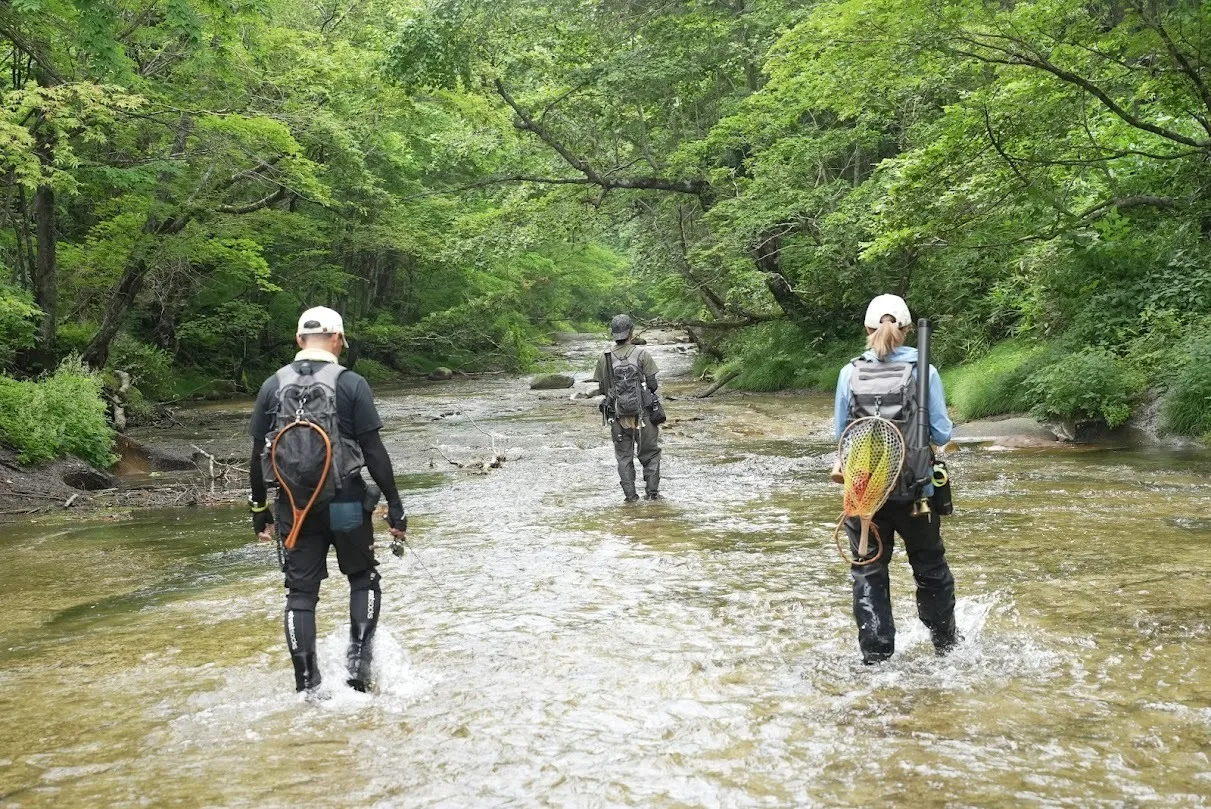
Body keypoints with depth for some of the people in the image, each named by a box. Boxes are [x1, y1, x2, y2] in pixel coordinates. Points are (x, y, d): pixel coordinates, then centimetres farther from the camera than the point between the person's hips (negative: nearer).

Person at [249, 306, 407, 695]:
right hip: (345, 502, -2)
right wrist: (394, 504, -3)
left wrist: (259, 508, 16)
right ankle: (359, 661, 7)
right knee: (363, 579, 17)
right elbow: (374, 450, -9)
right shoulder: (351, 384, -7)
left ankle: (307, 685, 7)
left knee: (300, 593, 8)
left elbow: (258, 453, 6)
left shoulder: (273, 386, 4)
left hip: (294, 505, 3)